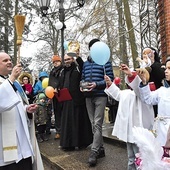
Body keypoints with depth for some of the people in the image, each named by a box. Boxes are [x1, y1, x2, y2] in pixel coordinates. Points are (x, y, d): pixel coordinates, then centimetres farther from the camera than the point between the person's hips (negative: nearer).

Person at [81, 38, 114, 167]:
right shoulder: (86, 63, 17)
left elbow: (110, 78, -7)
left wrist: (97, 84, -19)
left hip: (100, 96, -6)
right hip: (88, 96, 6)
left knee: (97, 124, -11)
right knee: (93, 124, 10)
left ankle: (94, 152, -9)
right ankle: (100, 149, 21)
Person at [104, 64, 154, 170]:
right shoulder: (127, 92, 15)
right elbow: (118, 94, 33)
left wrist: (130, 75, -53)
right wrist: (110, 84, 27)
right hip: (128, 131, 9)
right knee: (131, 158, 24)